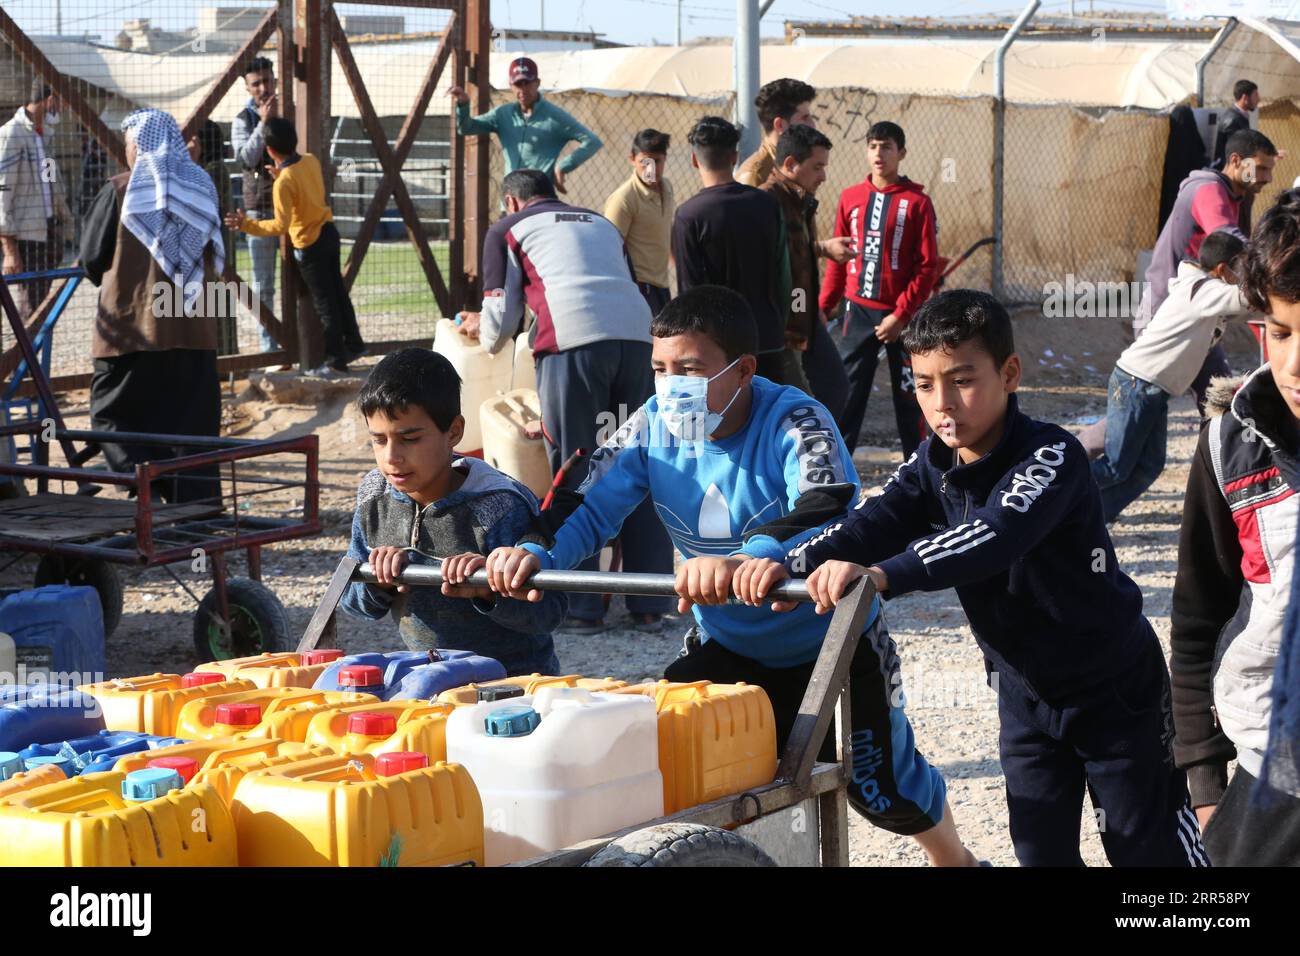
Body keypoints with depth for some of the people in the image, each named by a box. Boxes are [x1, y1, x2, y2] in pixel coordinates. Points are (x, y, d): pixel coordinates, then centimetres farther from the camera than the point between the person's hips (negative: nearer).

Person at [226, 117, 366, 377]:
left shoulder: (284, 182, -25)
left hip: (310, 245, -7)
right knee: (338, 291, 21)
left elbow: (280, 226, -29)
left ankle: (336, 362, 12)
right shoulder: (311, 160, -3)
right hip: (329, 231, 7)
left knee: (324, 302, 3)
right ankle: (354, 344, 33)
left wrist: (247, 224, -30)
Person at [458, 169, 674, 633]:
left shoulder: (507, 229, 19)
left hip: (573, 340, -4)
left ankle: (583, 609, 1)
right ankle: (649, 606, 9)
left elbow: (501, 321, 15)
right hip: (637, 334, 4)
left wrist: (482, 330, 38)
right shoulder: (602, 224, 33)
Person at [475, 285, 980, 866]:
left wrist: (746, 561, -64)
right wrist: (534, 553, -38)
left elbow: (826, 512, -44)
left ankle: (955, 859, 40)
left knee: (883, 792, 7)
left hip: (831, 644, -4)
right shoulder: (652, 427, -10)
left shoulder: (794, 422, -27)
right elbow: (588, 508, -14)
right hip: (729, 650, 4)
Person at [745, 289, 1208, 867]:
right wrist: (791, 566, -43)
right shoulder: (934, 466, -6)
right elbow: (875, 522, -22)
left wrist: (883, 575, -60)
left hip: (1113, 685, -6)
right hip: (1023, 689, 6)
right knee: (1041, 848, 10)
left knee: (1145, 847, 3)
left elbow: (996, 536, -45)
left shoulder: (1053, 456, -27)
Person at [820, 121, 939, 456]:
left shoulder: (917, 202, -5)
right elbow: (838, 261, 12)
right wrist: (824, 307, 6)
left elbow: (928, 267, -7)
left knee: (909, 397, 5)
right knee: (846, 394, 0)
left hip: (901, 316, -3)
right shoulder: (851, 198, 6)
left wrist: (900, 316, -13)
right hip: (857, 312, 3)